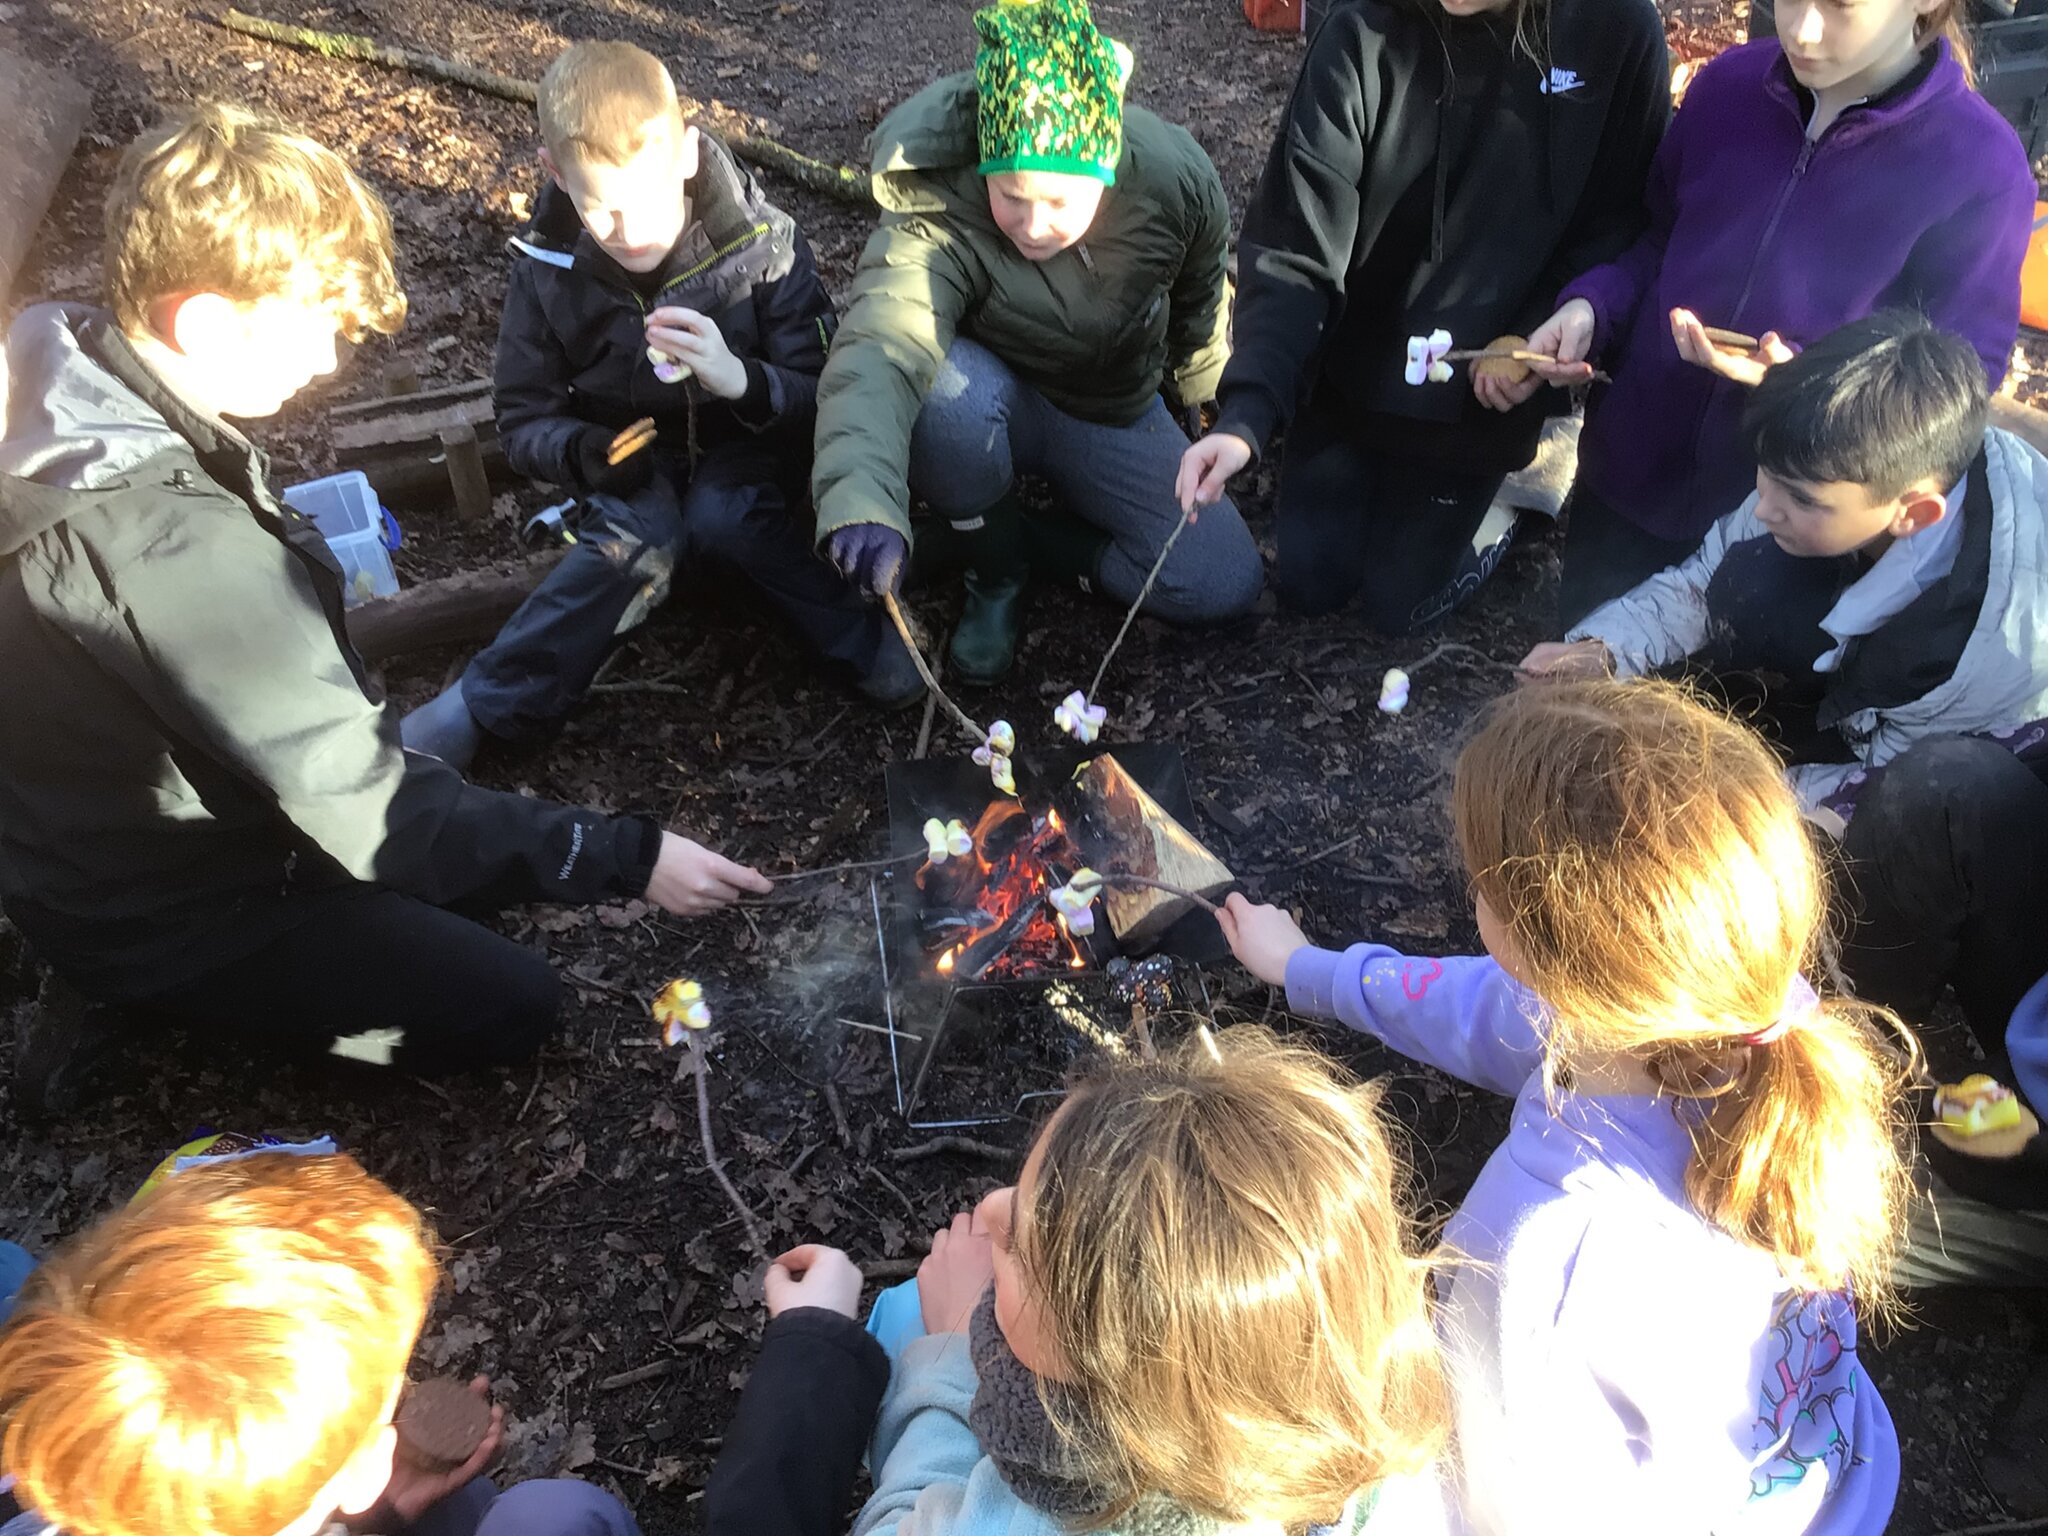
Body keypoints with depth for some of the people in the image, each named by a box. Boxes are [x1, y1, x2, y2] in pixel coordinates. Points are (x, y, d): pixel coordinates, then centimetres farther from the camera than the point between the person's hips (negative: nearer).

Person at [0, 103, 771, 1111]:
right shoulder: (174, 551, -37)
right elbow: (369, 814, -33)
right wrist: (627, 860, -28)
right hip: (157, 914, -9)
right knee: (509, 1007, -5)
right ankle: (149, 1026, 4)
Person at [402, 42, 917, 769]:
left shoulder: (762, 242, -17)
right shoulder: (549, 267, -11)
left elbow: (824, 395, -16)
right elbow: (523, 419, -4)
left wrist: (740, 379, -38)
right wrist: (582, 454, -27)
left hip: (746, 448, 0)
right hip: (634, 467, 0)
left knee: (722, 512, -34)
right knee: (634, 539, -31)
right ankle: (488, 704, -24)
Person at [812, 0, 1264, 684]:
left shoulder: (1176, 182, -22)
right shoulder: (937, 216, -32)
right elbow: (879, 348, -48)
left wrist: (1204, 404, 16)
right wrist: (862, 501, -67)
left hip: (1114, 413, 3)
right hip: (993, 404, -2)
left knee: (1227, 585, -14)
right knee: (945, 391, -40)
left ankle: (1036, 538, 7)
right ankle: (994, 568, -9)